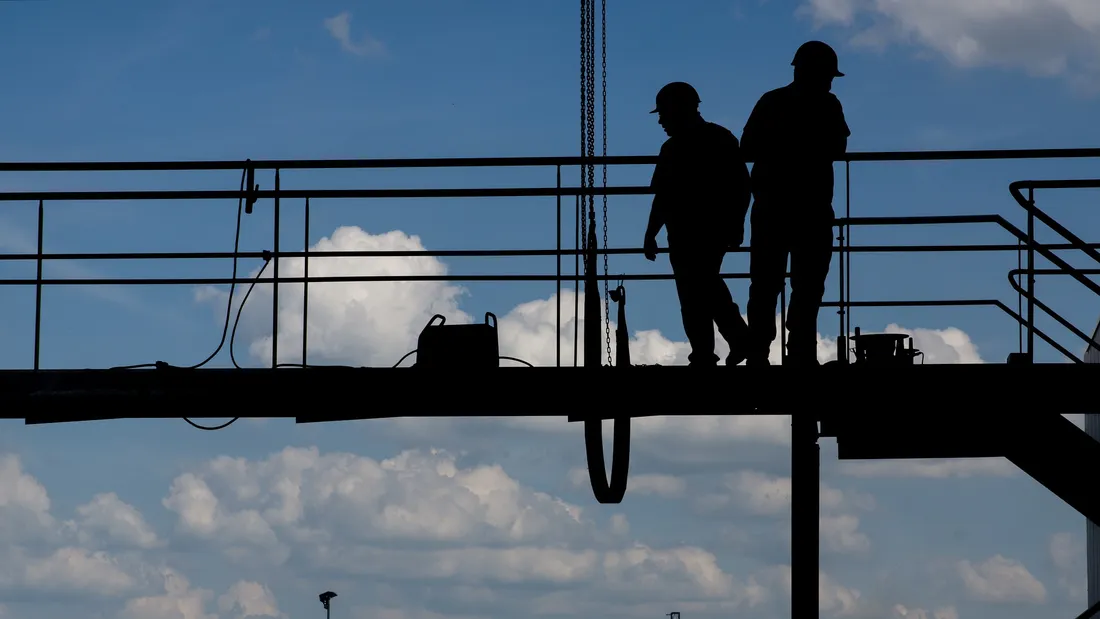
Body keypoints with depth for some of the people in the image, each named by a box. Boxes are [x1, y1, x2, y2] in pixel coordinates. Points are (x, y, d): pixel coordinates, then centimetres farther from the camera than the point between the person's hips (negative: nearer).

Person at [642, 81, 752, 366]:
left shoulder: (674, 149, -14)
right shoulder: (724, 139, 7)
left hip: (688, 235, -6)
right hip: (720, 229, 6)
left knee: (694, 294, 0)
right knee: (709, 284, 21)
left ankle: (704, 357, 1)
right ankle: (740, 337, 14)